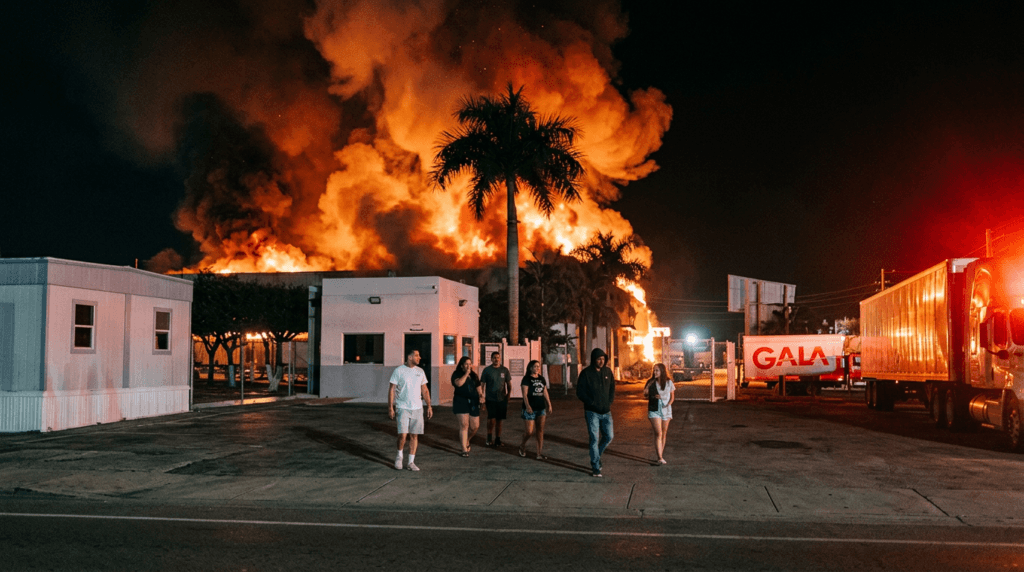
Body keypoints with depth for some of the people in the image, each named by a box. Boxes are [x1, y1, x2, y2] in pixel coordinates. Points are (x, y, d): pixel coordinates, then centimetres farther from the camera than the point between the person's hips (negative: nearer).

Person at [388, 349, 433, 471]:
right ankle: (399, 456, 15)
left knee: (414, 435, 4)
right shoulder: (398, 371, -4)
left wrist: (429, 406, 9)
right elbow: (392, 389, -3)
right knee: (403, 435, -11)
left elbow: (425, 390, 15)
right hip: (402, 408, -4)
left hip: (417, 408, 4)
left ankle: (411, 462, 13)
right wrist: (390, 407, -8)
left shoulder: (420, 372, 9)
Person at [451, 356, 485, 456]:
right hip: (461, 402, -5)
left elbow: (478, 387, 20)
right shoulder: (457, 374, 0)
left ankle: (467, 440, 31)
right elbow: (459, 383, -20)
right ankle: (464, 449, -4)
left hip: (473, 403, 5)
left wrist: (481, 395, 2)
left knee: (475, 426, 2)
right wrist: (466, 373, -14)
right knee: (464, 424, -10)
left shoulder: (474, 375, 16)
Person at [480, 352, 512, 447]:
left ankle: (497, 439, 20)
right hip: (490, 399, -2)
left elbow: (509, 384, 13)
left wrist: (508, 395, 5)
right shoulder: (487, 370, 0)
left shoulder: (504, 370, 6)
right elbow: (482, 384, 2)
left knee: (499, 420, 8)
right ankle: (489, 437, 11)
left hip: (502, 399, 3)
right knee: (492, 419, -11)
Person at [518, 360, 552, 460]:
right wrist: (527, 406, -24)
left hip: (541, 408, 5)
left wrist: (549, 405, 14)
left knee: (540, 430, 0)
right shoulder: (527, 379, -6)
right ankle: (522, 446, 24)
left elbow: (545, 393, 18)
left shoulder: (542, 379, 12)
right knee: (529, 431, -5)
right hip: (530, 409, -5)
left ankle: (539, 453, 3)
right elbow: (525, 394, -12)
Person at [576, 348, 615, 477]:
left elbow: (612, 388, 15)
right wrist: (592, 403, -12)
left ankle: (596, 456, 30)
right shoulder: (586, 373, -7)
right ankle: (596, 468, 1)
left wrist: (609, 402, 1)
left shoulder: (607, 371, 6)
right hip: (592, 412, -5)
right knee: (594, 439, -4)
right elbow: (580, 392, -7)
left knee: (609, 436, 6)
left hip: (606, 412, 5)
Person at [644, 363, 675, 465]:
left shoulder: (668, 382, 1)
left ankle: (661, 456, 18)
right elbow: (645, 395, 9)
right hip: (654, 410, -2)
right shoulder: (651, 382, -1)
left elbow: (672, 396, 8)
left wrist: (669, 404, -10)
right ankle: (660, 458, -15)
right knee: (658, 433, -12)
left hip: (666, 409, 2)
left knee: (664, 434, 8)